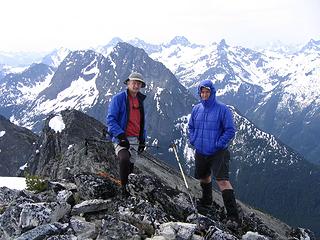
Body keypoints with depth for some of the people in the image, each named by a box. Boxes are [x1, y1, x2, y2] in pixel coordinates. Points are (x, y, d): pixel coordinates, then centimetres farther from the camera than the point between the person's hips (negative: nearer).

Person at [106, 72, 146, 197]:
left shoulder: (140, 101, 15)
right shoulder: (119, 98, -6)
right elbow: (110, 119, -11)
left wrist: (143, 139, 17)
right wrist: (120, 135, -20)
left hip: (135, 139, 7)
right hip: (122, 138, -7)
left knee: (131, 165, 11)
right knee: (124, 159, -29)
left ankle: (129, 186, 26)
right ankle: (124, 187, -14)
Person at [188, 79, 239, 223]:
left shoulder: (222, 109, -11)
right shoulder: (196, 109, 5)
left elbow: (230, 130, -11)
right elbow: (191, 127, 18)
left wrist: (218, 144, -17)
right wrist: (193, 140, 3)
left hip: (218, 153, -6)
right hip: (200, 152, 6)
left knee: (222, 180, -16)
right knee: (203, 177, 24)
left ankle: (233, 215, -14)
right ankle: (206, 201, 49)